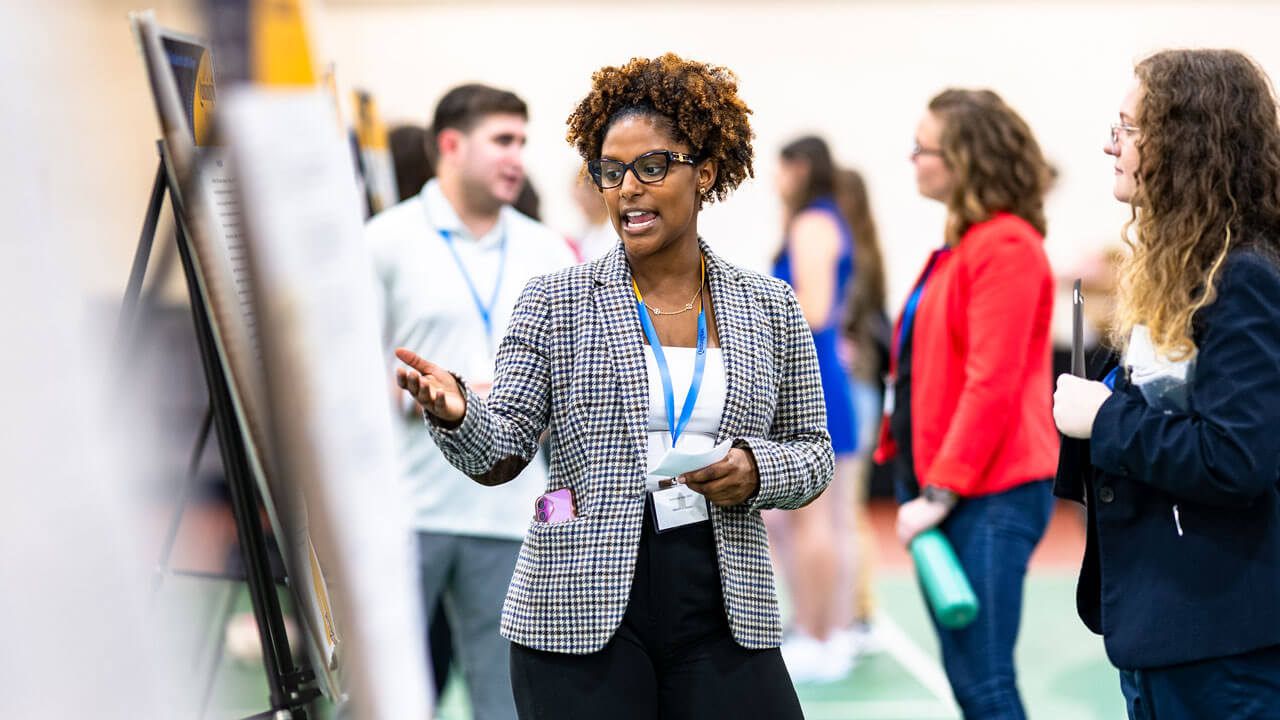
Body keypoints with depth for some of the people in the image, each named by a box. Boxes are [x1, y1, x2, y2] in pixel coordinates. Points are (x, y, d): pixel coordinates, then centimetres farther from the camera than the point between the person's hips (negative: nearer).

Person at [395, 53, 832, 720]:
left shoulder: (770, 309, 8)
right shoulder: (555, 301, 3)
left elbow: (812, 451, 12)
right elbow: (502, 455, -2)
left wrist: (755, 471, -9)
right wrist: (456, 413, -24)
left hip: (723, 613, 2)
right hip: (581, 614, -1)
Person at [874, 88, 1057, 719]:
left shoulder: (1006, 245, -13)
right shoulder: (961, 241, 16)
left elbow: (993, 383, -18)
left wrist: (941, 490, -18)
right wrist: (918, 478, 16)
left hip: (990, 495, -10)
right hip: (940, 482, 10)